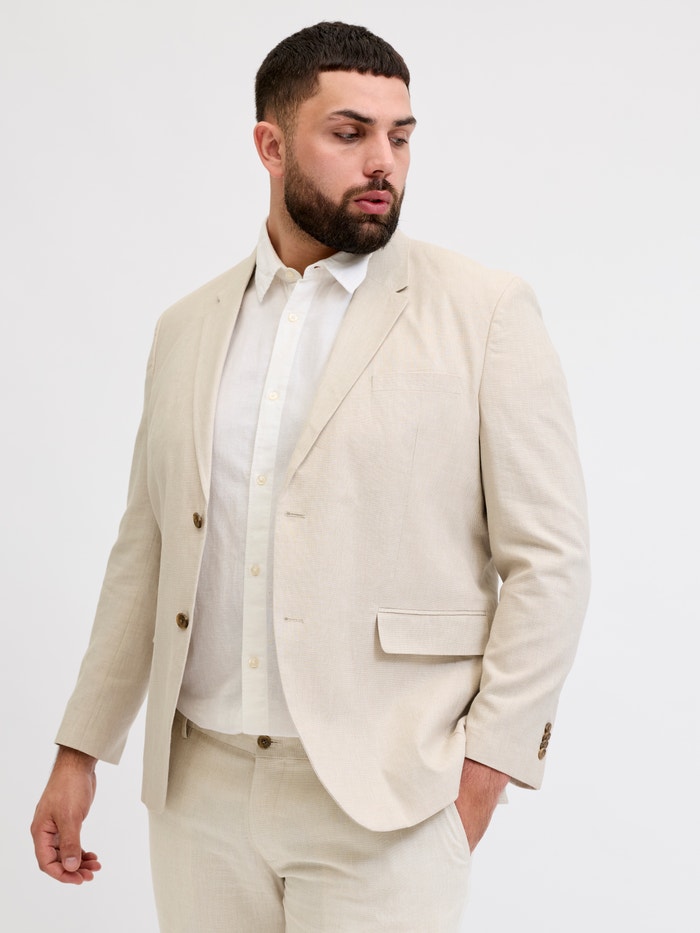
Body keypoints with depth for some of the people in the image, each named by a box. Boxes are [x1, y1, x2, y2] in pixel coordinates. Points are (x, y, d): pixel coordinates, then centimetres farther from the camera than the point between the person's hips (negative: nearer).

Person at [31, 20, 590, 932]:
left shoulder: (486, 312, -3)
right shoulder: (190, 328, 9)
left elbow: (549, 559, -5)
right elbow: (147, 549, 13)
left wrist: (483, 772, -9)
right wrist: (79, 753, 12)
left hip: (383, 801, -3)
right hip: (203, 788, 4)